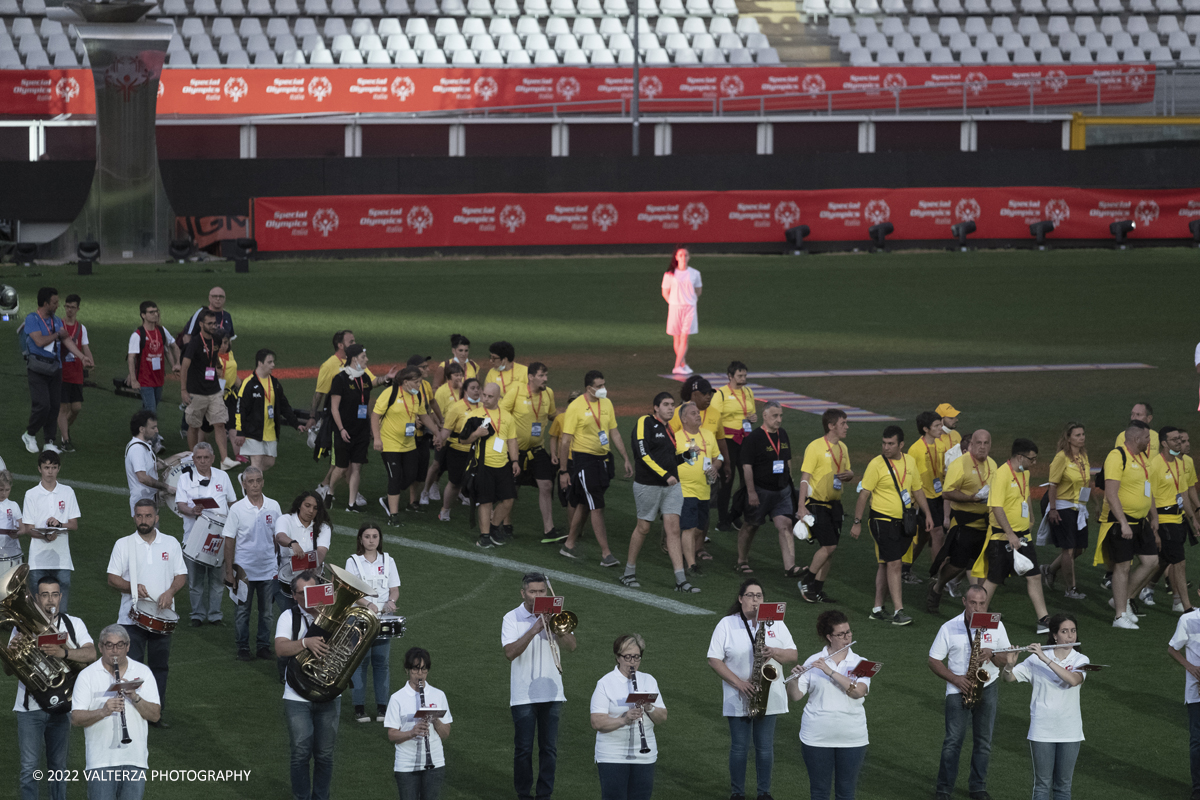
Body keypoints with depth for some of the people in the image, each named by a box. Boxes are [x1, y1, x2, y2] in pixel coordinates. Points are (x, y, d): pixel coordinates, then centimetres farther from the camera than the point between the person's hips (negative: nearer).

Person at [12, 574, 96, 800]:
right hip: (30, 707, -1)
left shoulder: (73, 624, 4)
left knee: (58, 766, 12)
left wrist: (64, 652, -30)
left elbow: (91, 654, -12)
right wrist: (12, 651, -27)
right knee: (30, 768, -5)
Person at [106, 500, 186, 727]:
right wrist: (132, 587, -18)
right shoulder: (123, 544, 2)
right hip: (132, 615, -2)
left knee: (160, 664, 7)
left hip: (162, 615, 2)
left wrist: (170, 592, -12)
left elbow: (181, 576, 8)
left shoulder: (171, 544, 7)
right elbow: (112, 578, 1)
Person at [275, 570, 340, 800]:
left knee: (325, 755, 6)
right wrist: (306, 642, -35)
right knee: (301, 753, -4)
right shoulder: (289, 617, -3)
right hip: (298, 696, -2)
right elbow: (280, 648, -19)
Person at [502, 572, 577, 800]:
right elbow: (510, 652, -17)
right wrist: (533, 630, -24)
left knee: (549, 748, 4)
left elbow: (571, 646, -5)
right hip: (523, 694, -2)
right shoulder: (512, 619, -3)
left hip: (551, 693, 3)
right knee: (523, 749, 2)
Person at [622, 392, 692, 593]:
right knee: (643, 527, 4)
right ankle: (629, 573, 21)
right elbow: (643, 453, -19)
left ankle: (681, 580, -6)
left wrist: (687, 454, 6)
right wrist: (665, 475, -21)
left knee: (673, 529, -2)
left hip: (671, 485, 6)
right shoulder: (645, 423, -8)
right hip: (648, 485, -6)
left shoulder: (670, 428, 15)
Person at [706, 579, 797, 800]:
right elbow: (714, 659, -5)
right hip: (738, 699, -2)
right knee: (739, 748, 3)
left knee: (765, 748, 5)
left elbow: (793, 655, 6)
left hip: (769, 697, 2)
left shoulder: (775, 623, 5)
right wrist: (738, 682, -15)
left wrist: (775, 652, -17)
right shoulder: (727, 624, -2)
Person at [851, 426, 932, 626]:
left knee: (886, 565, 12)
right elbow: (864, 494, -8)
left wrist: (927, 514, 15)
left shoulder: (910, 462, 8)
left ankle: (878, 608, 19)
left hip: (903, 522, 6)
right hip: (883, 520, -6)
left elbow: (917, 490, 19)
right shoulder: (877, 465, -10)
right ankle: (898, 611, -14)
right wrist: (857, 522, -9)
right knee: (894, 564, -13)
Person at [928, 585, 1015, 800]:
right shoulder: (950, 628, -4)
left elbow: (1007, 659, 5)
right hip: (959, 690, -2)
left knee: (983, 741, 6)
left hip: (987, 688, 2)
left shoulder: (996, 626, 1)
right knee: (953, 740, -6)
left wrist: (992, 655, -17)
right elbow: (934, 661, -1)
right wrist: (955, 678, -15)